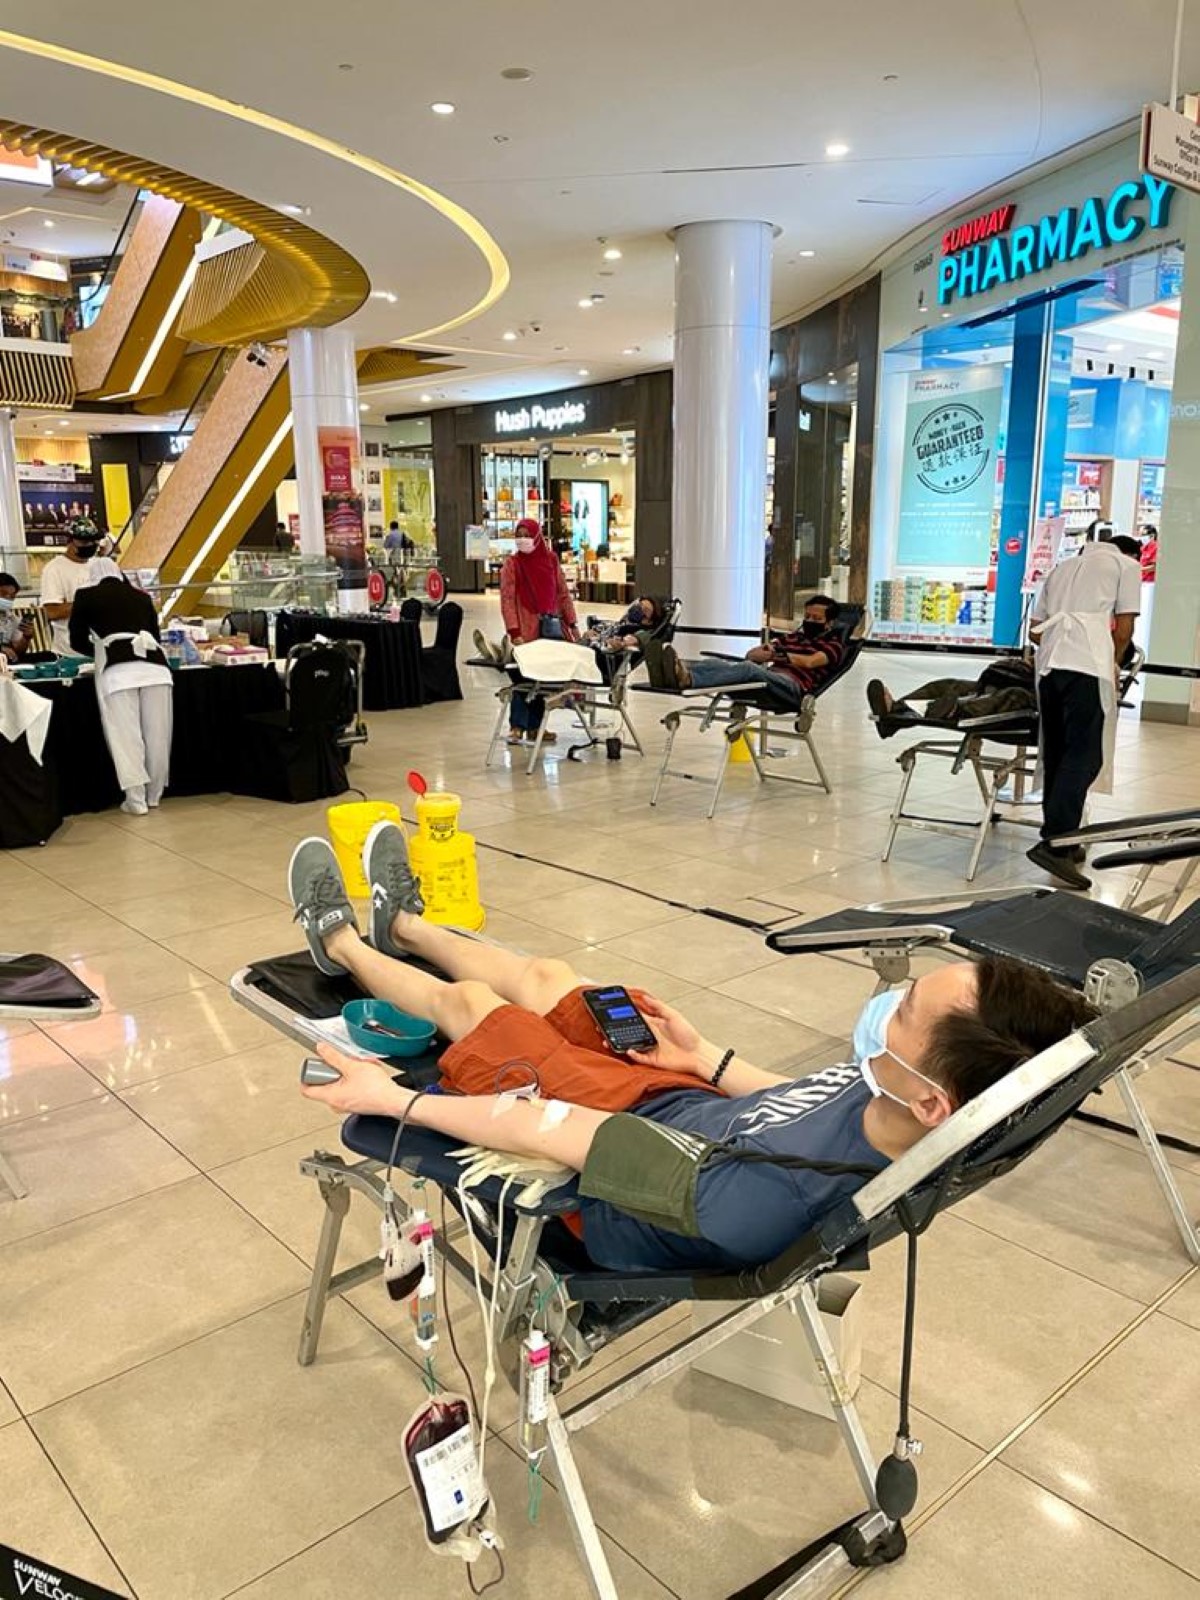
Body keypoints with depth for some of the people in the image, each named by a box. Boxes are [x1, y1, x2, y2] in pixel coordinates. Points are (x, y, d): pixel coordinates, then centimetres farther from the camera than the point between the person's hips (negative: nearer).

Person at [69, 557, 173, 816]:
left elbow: (77, 642, 23)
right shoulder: (142, 596, 24)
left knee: (126, 736, -2)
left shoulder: (86, 595, 17)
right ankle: (154, 796, 15)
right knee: (157, 735, 8)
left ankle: (136, 801, -2)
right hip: (154, 666, 3)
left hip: (117, 670, -3)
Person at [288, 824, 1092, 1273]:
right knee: (545, 974, 20)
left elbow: (555, 1132, -34)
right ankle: (404, 926, 52)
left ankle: (342, 943, 46)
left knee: (468, 999, 12)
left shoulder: (756, 1202, -46)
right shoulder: (921, 1113, -26)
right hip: (698, 1111, 5)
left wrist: (396, 1100, -19)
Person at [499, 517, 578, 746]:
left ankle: (534, 727, 15)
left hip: (552, 626, 4)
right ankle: (517, 727, -1)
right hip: (527, 629, -4)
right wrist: (514, 631, -17)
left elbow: (562, 593, 12)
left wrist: (571, 624, 6)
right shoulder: (512, 564, -1)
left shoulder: (551, 559, 9)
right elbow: (507, 599, -7)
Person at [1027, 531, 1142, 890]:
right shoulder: (1127, 565, 15)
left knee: (1056, 753, 11)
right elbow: (1123, 631, 7)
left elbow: (1034, 631, 24)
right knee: (1085, 756, -7)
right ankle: (1053, 844, -17)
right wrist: (1113, 665, 23)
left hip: (1050, 660, 6)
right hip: (1088, 663, -6)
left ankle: (1059, 839, 16)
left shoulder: (1063, 567, 30)